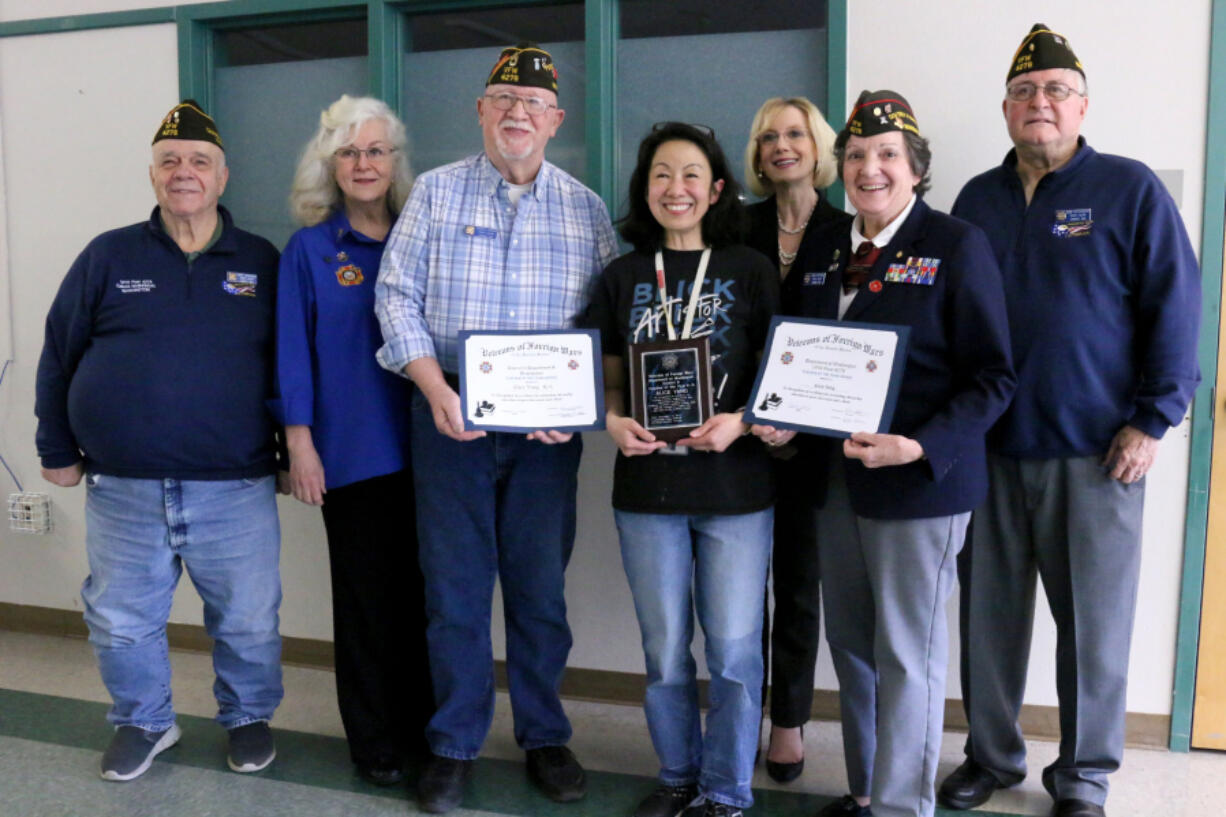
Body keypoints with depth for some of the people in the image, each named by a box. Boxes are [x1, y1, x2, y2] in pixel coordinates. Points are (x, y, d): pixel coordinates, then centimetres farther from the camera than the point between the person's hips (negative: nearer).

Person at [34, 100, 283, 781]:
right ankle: (144, 723, 36)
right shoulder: (108, 256, 4)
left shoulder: (262, 262, 5)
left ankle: (249, 718, 33)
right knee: (123, 622, 12)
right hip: (123, 492, 1)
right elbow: (58, 358, 9)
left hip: (235, 490, -1)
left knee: (249, 621, 9)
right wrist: (58, 451, 9)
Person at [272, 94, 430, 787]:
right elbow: (294, 350, 0)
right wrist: (300, 442, -6)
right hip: (353, 451, -2)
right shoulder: (311, 249, 3)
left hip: (423, 444, 2)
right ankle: (375, 739, 19)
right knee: (366, 595, 5)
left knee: (421, 590, 9)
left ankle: (424, 725, 24)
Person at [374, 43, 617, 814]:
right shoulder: (435, 193, 4)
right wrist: (435, 390, -13)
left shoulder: (586, 209, 7)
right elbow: (397, 296, 0)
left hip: (548, 429, 1)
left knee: (541, 588, 8)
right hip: (451, 421, 0)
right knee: (455, 586, 6)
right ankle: (455, 743, 22)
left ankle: (545, 737, 25)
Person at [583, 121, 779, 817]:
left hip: (736, 488, -2)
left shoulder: (751, 270, 0)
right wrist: (614, 421, -9)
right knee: (665, 651, 13)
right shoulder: (623, 277, 8)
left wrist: (741, 421, -16)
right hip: (647, 485, 3)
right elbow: (610, 379, 12)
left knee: (733, 650, 4)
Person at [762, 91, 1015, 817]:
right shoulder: (822, 249, 10)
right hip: (836, 477, 6)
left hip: (920, 480, -5)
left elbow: (993, 377, -9)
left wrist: (921, 448, -22)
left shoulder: (958, 245, -6)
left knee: (906, 654, 4)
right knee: (851, 645, 14)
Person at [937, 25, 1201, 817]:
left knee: (1094, 620, 6)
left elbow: (1174, 308, -4)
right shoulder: (977, 198, 10)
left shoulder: (1131, 190, -2)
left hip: (1094, 451, -3)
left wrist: (1151, 420, -10)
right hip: (990, 447, 4)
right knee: (991, 613, 11)